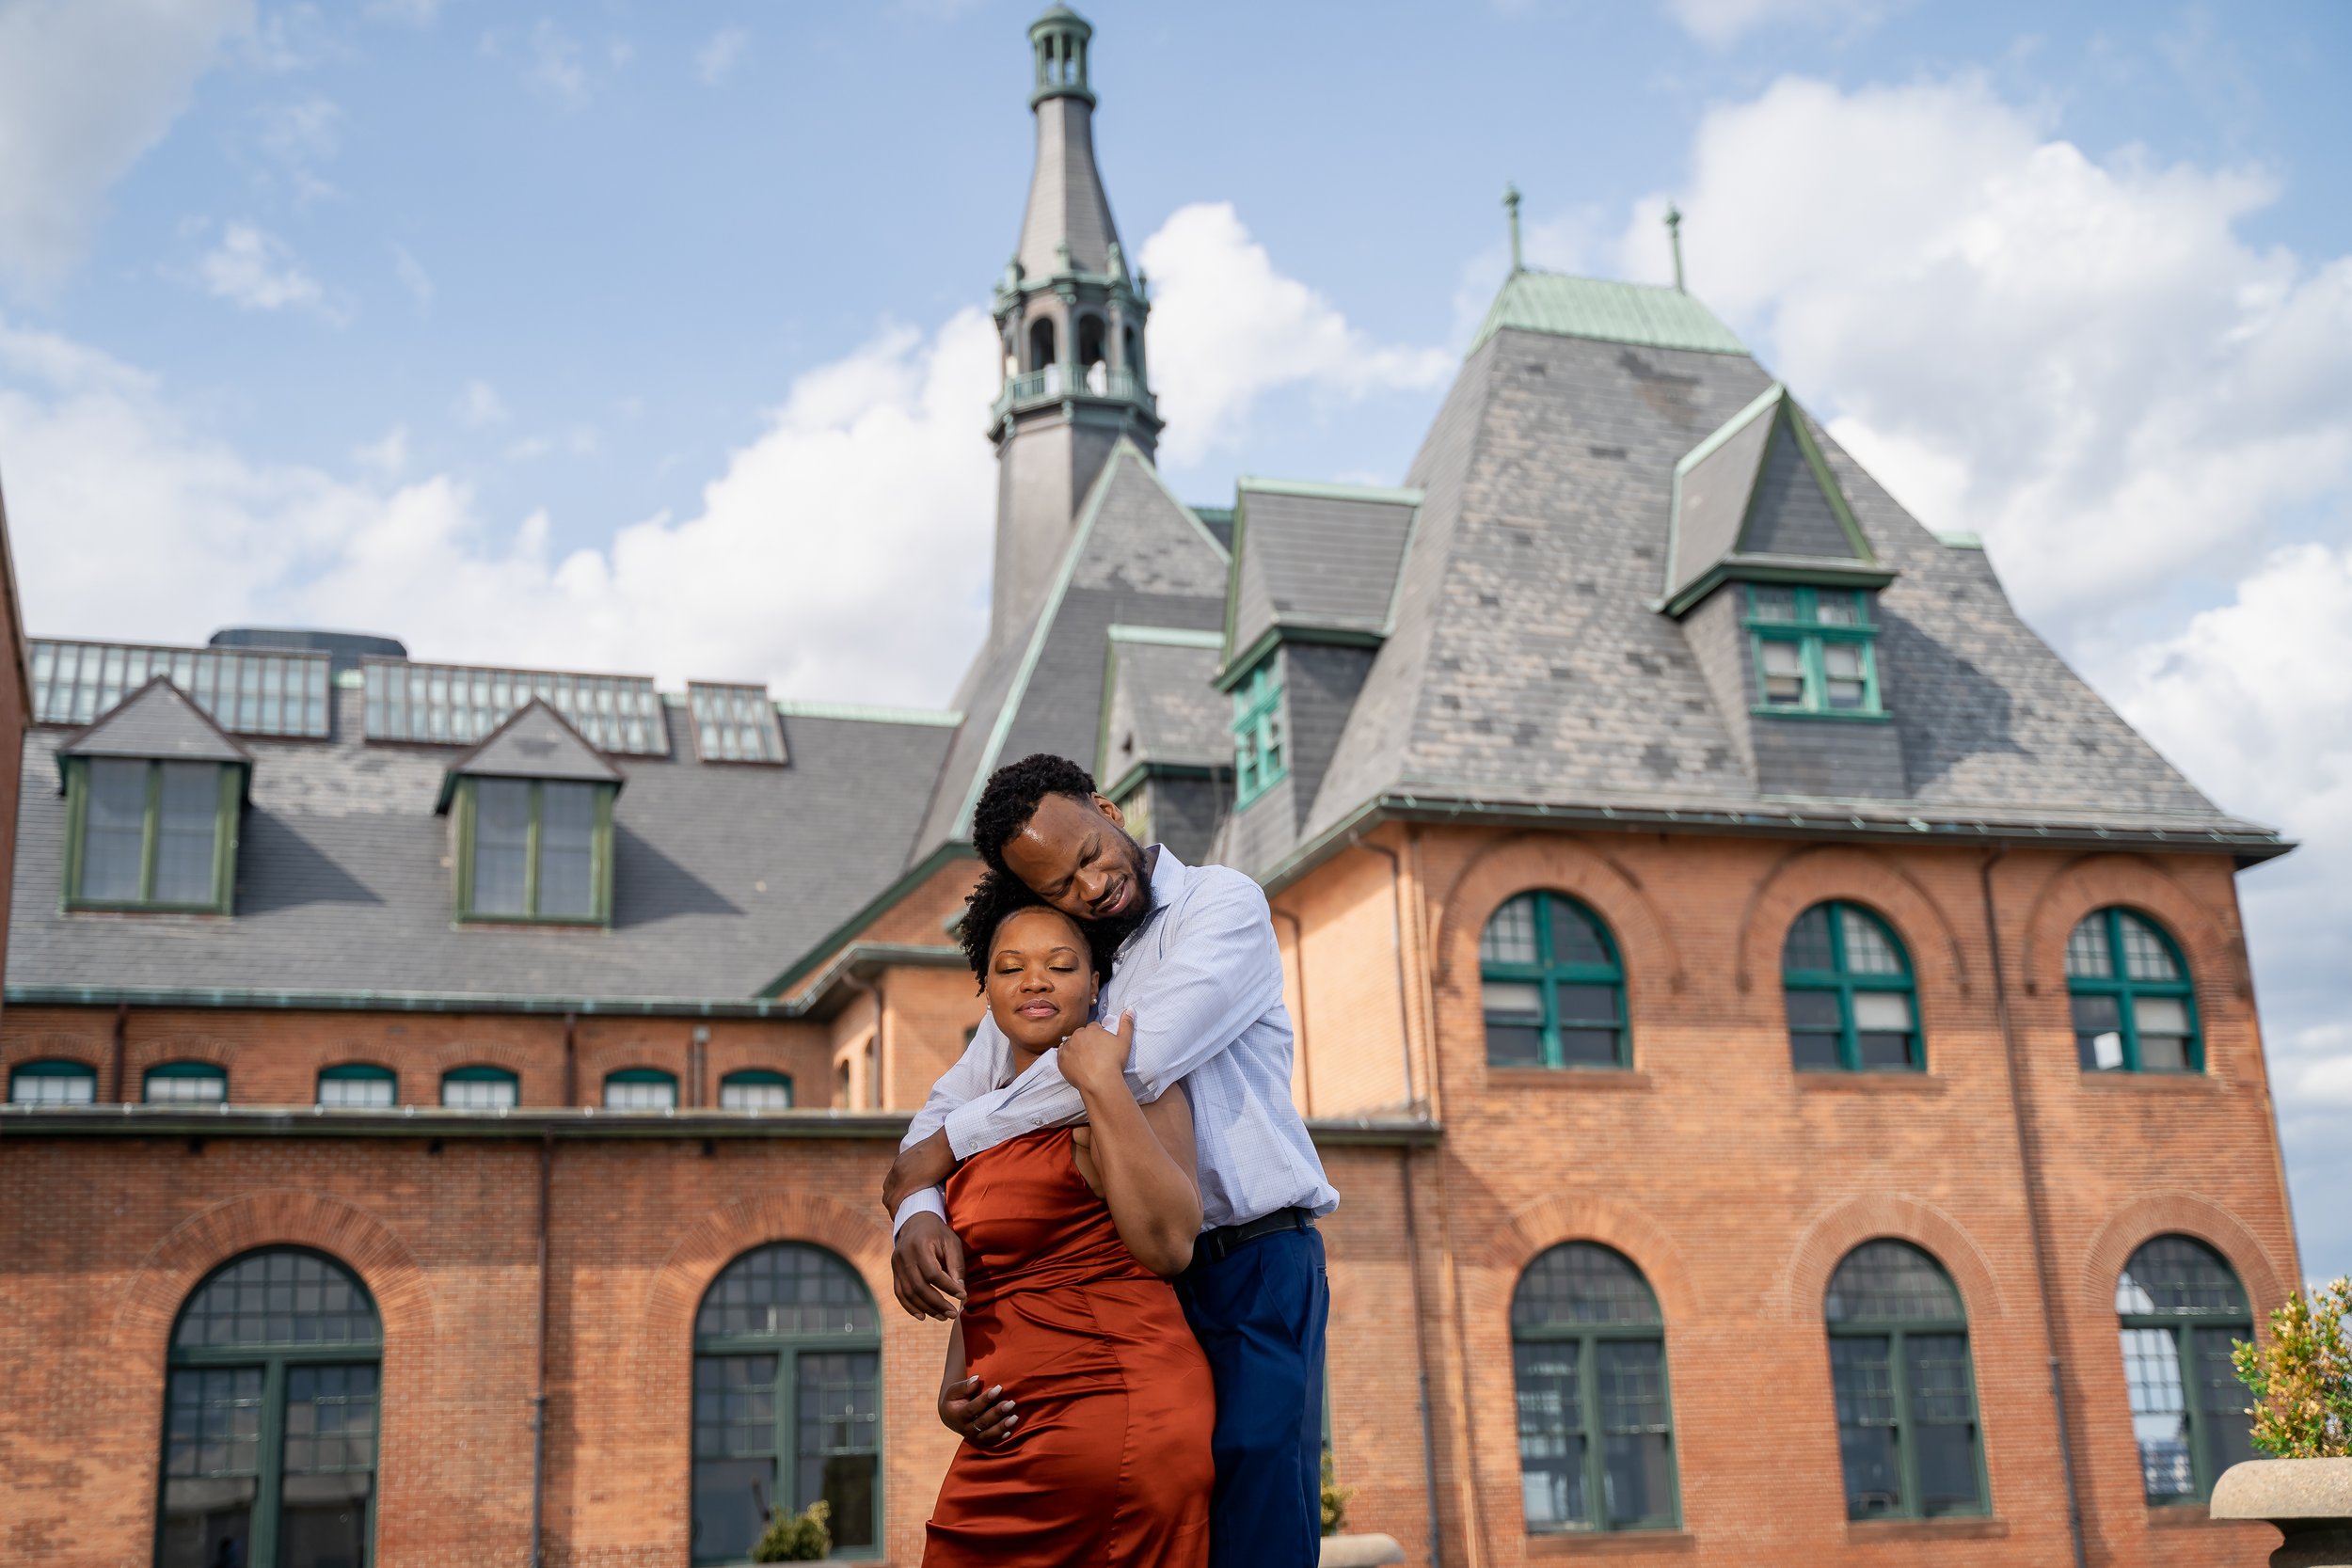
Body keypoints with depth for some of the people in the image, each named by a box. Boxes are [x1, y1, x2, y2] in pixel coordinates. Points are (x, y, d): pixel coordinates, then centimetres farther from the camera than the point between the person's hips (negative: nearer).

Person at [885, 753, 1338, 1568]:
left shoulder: (1223, 904, -5)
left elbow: (1137, 1060, -20)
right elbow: (949, 1103, 12)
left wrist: (944, 1147, -12)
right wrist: (917, 1212, -12)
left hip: (1253, 1266, -5)